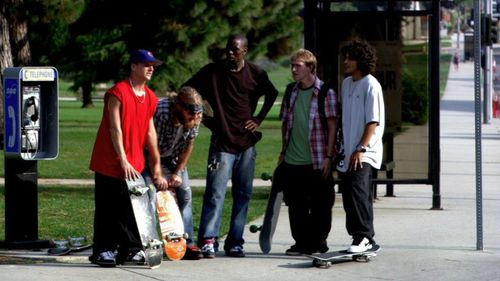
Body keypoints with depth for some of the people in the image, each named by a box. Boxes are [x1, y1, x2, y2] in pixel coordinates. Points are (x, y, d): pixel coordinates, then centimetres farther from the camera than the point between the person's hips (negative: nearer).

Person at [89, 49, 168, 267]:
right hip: (110, 163, -6)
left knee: (133, 208, 5)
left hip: (135, 165, 6)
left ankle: (132, 249, 11)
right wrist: (123, 160, -21)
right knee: (108, 209, -1)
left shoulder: (150, 97, 9)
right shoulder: (118, 92, -12)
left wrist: (157, 166, 8)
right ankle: (103, 251, 5)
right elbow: (115, 128, -16)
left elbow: (150, 132, 11)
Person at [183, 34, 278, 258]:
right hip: (222, 142, -3)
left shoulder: (255, 74, 3)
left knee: (243, 194, 5)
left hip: (247, 142, 3)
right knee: (215, 192, -11)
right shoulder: (213, 71, -2)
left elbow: (272, 94, 21)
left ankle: (235, 242, 11)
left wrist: (259, 119, 11)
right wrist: (202, 116, 2)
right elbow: (187, 91, 6)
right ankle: (208, 240, -11)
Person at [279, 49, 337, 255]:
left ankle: (318, 242, 13)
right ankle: (301, 242, 16)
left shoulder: (325, 93, -5)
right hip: (292, 161, 5)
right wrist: (284, 151, 16)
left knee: (320, 205, 2)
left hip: (317, 161, -5)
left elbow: (332, 126, -7)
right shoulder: (291, 92, 11)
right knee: (296, 205, 7)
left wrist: (328, 156, -12)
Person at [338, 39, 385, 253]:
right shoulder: (346, 83, 14)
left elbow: (373, 122, -13)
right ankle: (364, 238, 15)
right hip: (348, 152, 8)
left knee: (357, 191, -20)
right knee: (349, 194, 8)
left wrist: (361, 149, -20)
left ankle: (363, 237, -18)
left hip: (364, 154, -8)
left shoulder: (370, 85, -9)